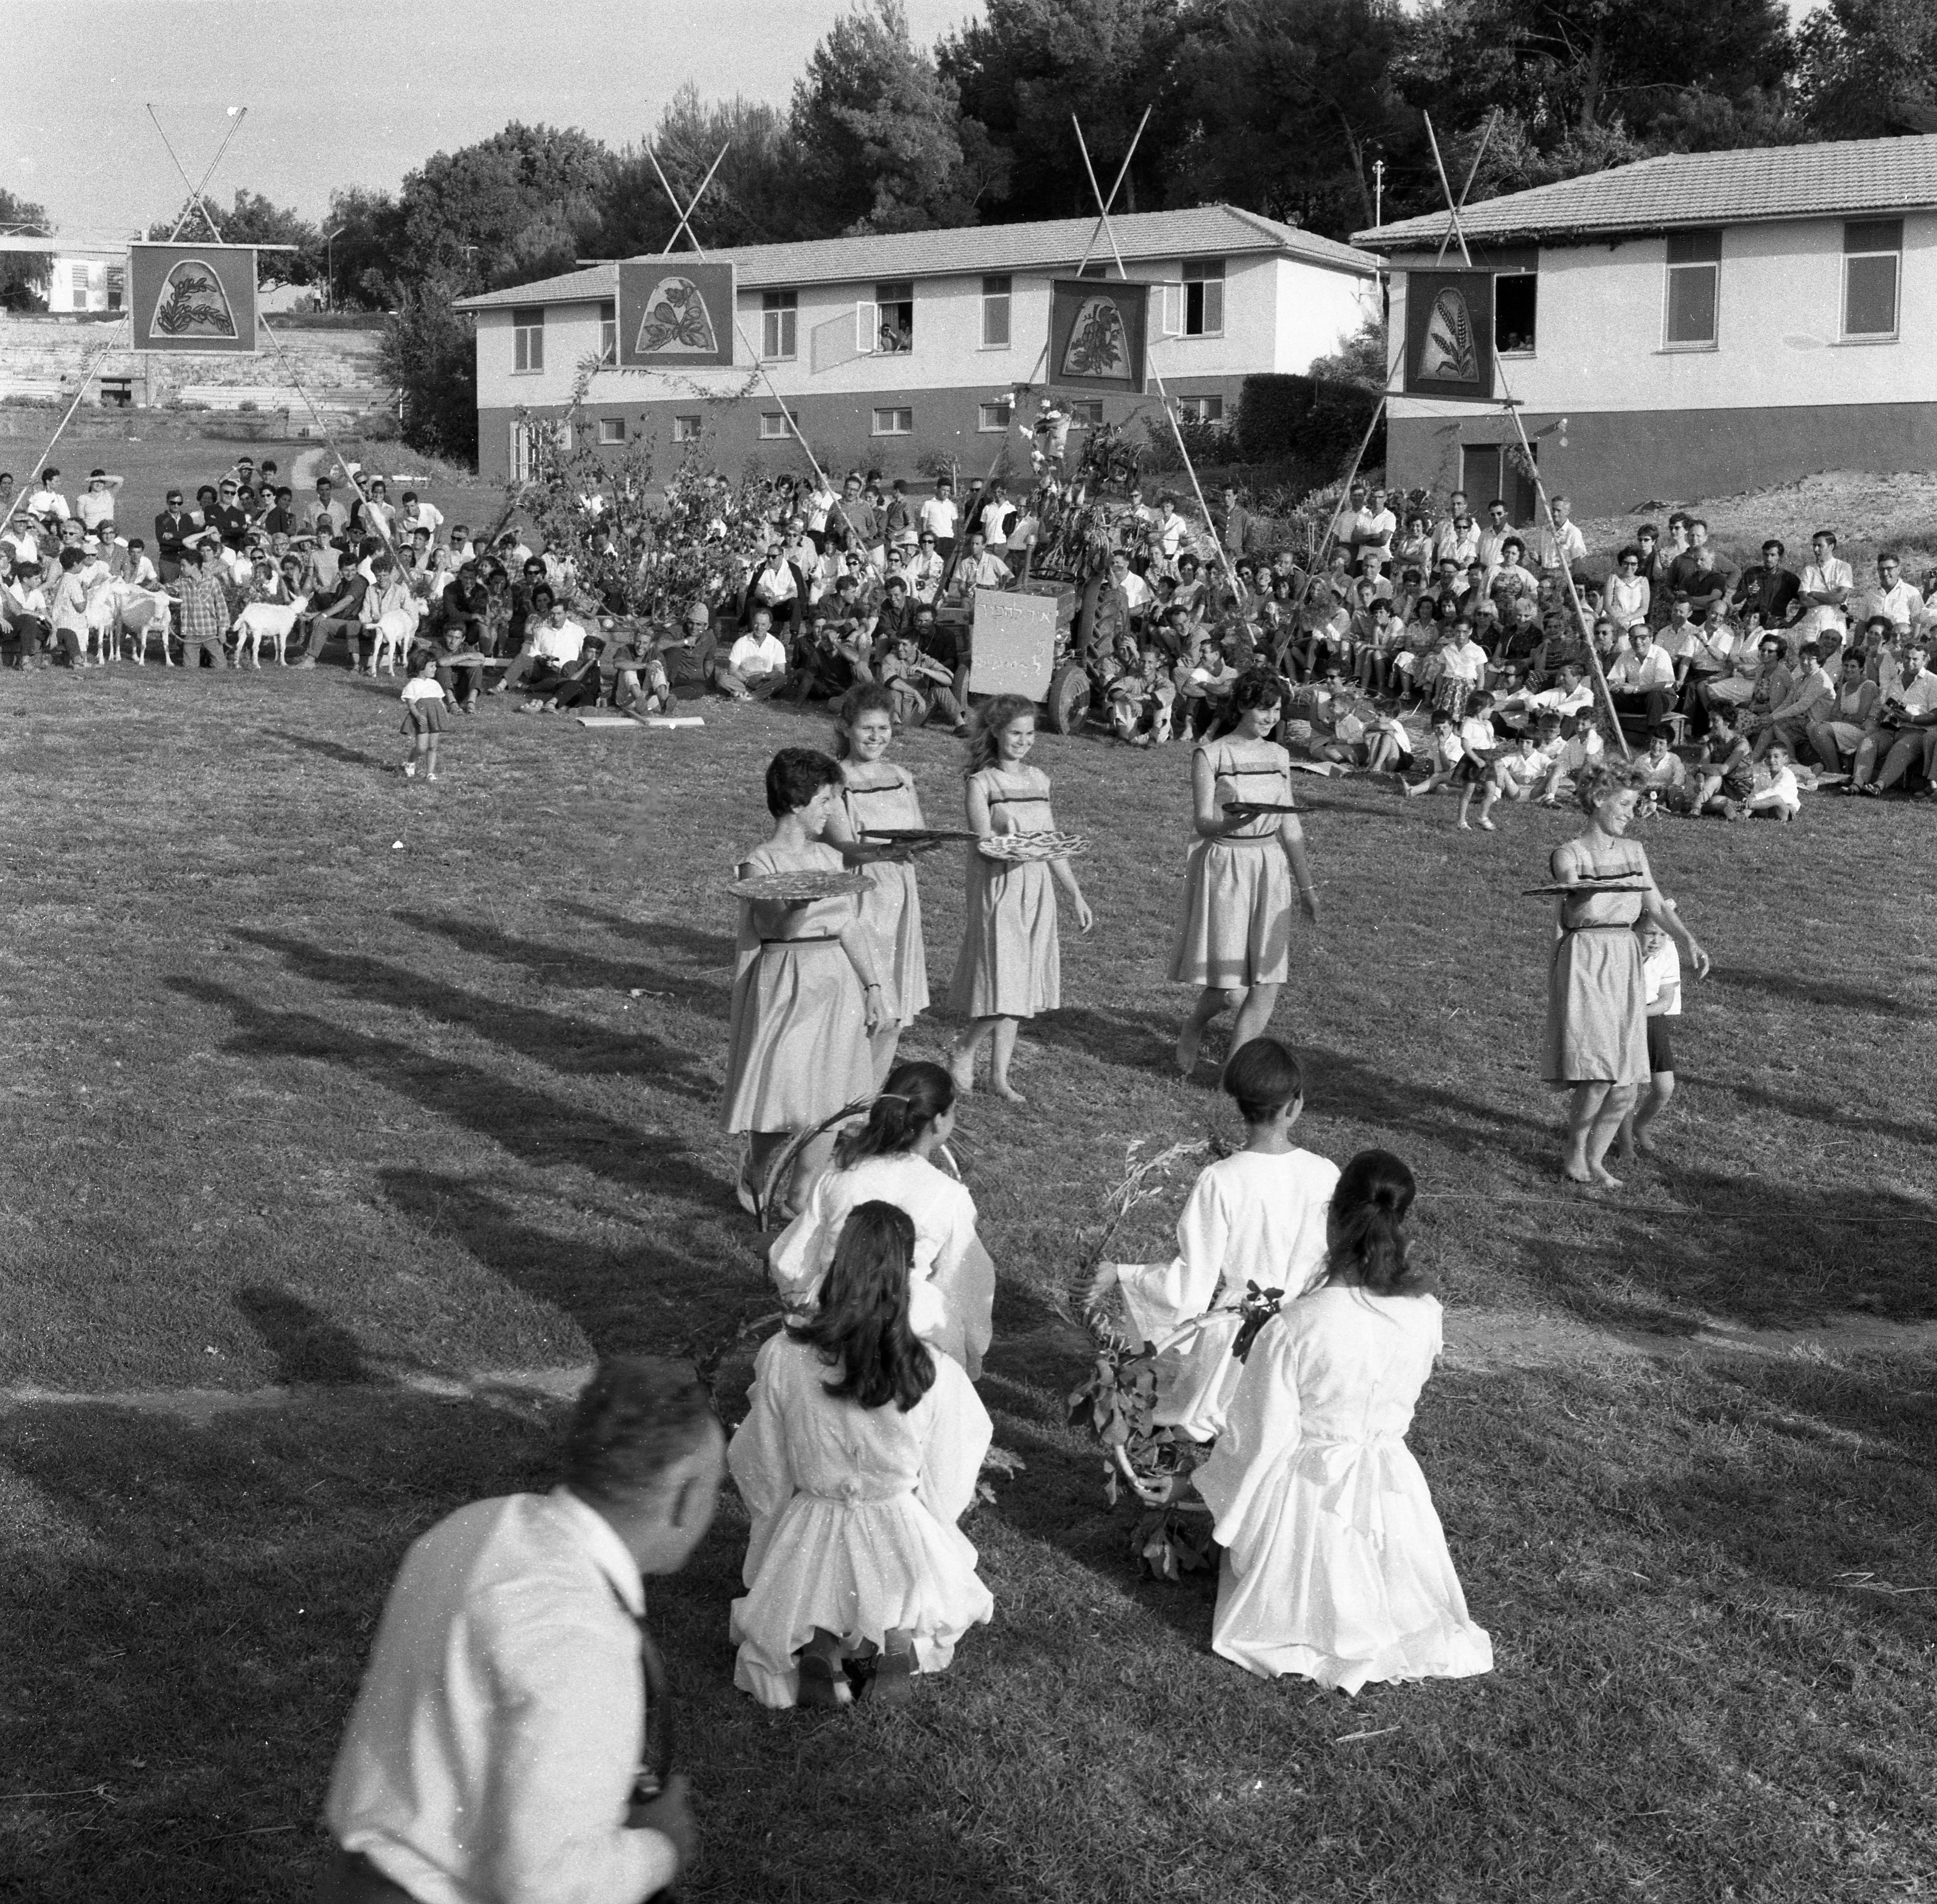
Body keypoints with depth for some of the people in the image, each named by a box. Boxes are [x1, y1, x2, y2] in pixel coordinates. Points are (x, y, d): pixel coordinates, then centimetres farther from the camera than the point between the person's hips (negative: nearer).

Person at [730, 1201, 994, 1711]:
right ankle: (899, 1646, 5)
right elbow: (945, 1492, -8)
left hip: (807, 1536, 1)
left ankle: (816, 1647, 4)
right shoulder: (936, 1375, -22)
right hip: (902, 1540, -1)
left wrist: (775, 1532, 13)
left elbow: (762, 1471, -6)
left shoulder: (782, 1357, -20)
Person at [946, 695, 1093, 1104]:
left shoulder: (1038, 779, 11)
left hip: (1037, 889, 6)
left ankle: (1000, 1076, 15)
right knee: (1003, 985, -11)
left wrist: (1076, 894, 15)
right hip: (998, 889, -5)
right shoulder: (981, 782, -6)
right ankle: (962, 1052, 12)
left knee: (1020, 990, 7)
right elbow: (985, 845, -15)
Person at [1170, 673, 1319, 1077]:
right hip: (1223, 867, -5)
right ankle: (1193, 1029, 24)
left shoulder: (1278, 757, 10)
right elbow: (1202, 820, -11)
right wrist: (1233, 821, -33)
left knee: (1266, 985, -1)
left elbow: (1289, 824, 15)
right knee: (1232, 987, -7)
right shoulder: (1209, 755, -6)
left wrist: (1306, 886, 16)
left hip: (1271, 867, 5)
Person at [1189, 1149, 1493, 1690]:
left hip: (1310, 1491, -3)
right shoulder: (1426, 1315, -15)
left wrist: (1231, 1521, 1)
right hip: (1391, 1482, 3)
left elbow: (1263, 1439, -17)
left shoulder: (1293, 1328, -28)